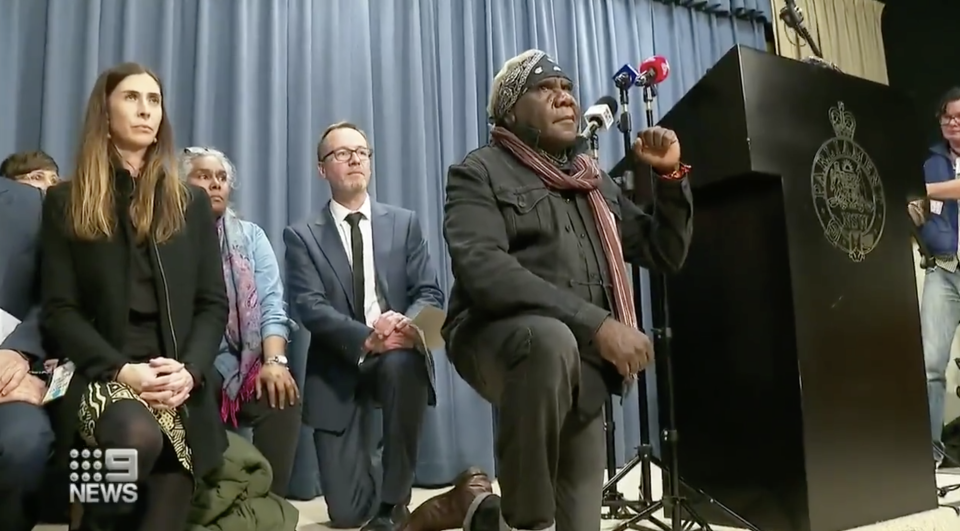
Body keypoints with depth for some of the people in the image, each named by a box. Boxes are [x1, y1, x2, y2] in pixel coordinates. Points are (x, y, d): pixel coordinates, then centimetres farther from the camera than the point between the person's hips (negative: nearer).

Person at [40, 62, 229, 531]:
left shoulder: (191, 203, 13)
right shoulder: (65, 202, 9)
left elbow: (213, 304, 8)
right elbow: (59, 309, 1)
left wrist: (189, 369, -11)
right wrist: (121, 369, -15)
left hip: (180, 382, 2)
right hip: (100, 373, -1)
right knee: (138, 436, -34)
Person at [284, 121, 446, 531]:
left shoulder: (404, 223, 7)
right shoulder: (302, 236, 2)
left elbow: (429, 293, -1)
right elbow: (310, 307, -11)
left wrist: (406, 324, -24)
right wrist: (367, 339, -28)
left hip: (397, 356, 2)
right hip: (338, 367, -1)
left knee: (404, 363, -38)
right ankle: (373, 484, 32)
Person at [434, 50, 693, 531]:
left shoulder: (595, 182, 17)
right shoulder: (479, 173, -3)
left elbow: (666, 254, 18)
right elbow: (483, 271, -21)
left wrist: (670, 176, 4)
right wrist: (595, 323, -28)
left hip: (581, 371, 6)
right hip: (498, 339, -6)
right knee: (552, 338, -40)